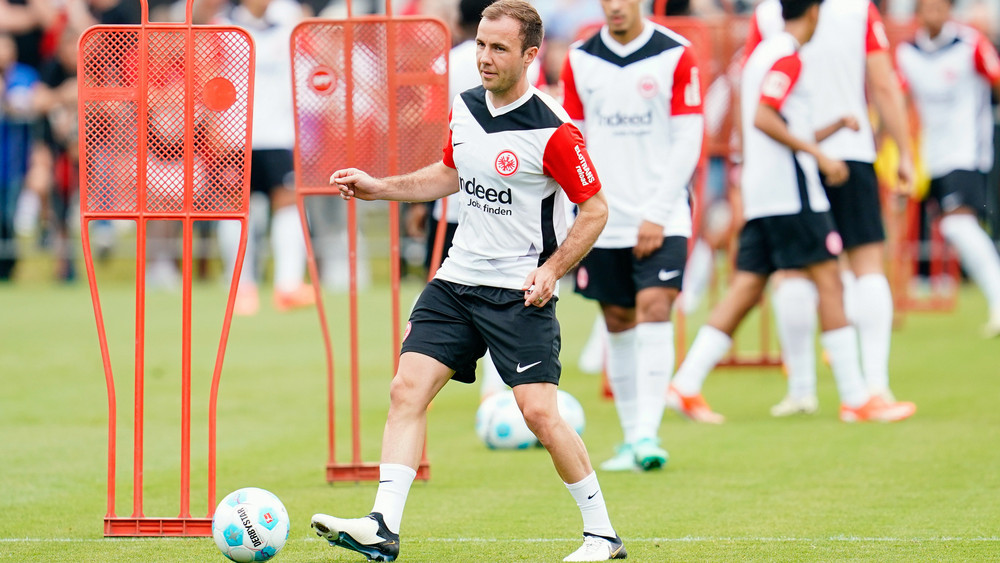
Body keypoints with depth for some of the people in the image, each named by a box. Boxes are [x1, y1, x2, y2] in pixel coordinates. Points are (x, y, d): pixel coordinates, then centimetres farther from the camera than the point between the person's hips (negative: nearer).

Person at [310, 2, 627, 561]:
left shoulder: (554, 131, -15)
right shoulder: (466, 107, 6)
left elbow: (595, 208, -9)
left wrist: (552, 269, -18)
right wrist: (379, 187, 15)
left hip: (521, 291, -6)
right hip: (457, 282, 7)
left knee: (540, 413, -12)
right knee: (407, 389, -6)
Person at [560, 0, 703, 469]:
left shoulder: (675, 55, -4)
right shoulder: (579, 60, 5)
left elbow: (688, 139, -6)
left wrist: (657, 214, -11)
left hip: (661, 217, -3)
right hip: (603, 220, 3)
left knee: (654, 309, -17)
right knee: (618, 324, 7)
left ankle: (648, 434, -19)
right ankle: (632, 438, 16)